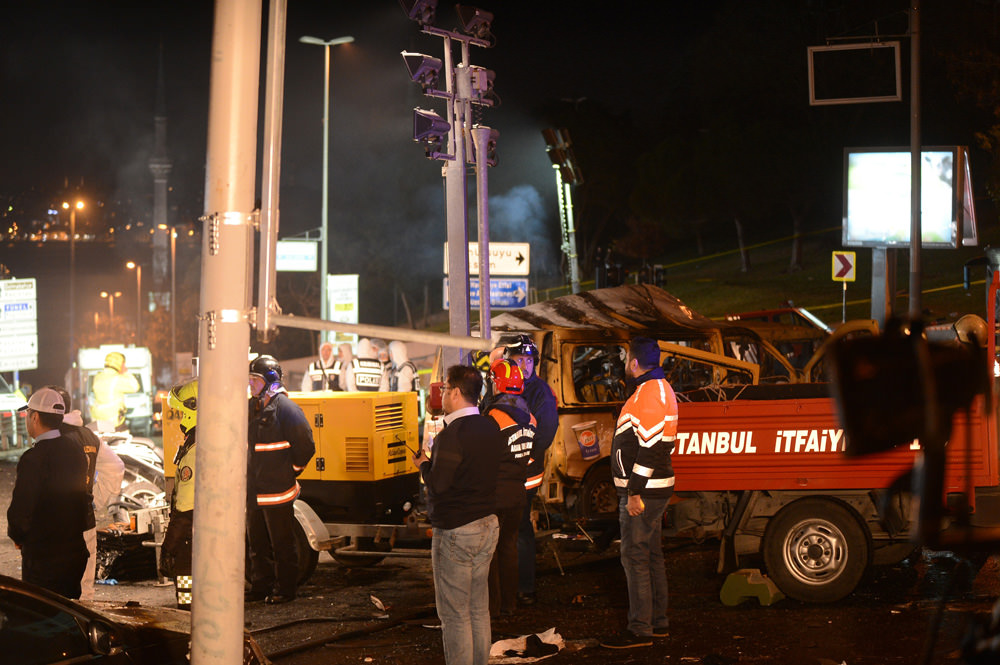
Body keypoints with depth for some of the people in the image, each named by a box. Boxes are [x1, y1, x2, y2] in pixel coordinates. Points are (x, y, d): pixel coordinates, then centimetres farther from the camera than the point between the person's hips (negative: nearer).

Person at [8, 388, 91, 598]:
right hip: (75, 550, 8)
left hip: (42, 556, -8)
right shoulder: (75, 450, 4)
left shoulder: (34, 458, -20)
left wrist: (17, 536, 0)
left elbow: (20, 510, -19)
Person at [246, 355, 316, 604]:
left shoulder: (285, 408, -12)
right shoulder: (252, 408, 12)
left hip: (277, 491, -8)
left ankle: (284, 590, 7)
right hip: (254, 491, 8)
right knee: (258, 543, 14)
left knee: (282, 543, 0)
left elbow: (305, 446, -10)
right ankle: (260, 587, 24)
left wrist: (292, 470, -1)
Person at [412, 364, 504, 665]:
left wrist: (424, 463, -2)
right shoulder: (491, 428, 7)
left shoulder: (452, 435, -19)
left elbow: (437, 485, -21)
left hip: (455, 531, -8)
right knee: (479, 610, 15)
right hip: (487, 525, 8)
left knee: (454, 615, -1)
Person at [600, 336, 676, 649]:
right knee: (651, 555, 16)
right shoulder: (660, 388, 15)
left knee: (635, 558, -7)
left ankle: (640, 630, -3)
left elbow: (649, 447, -25)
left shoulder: (648, 394, -19)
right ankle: (657, 622, 24)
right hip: (652, 489, 11)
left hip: (642, 492, -11)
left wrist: (634, 491, -23)